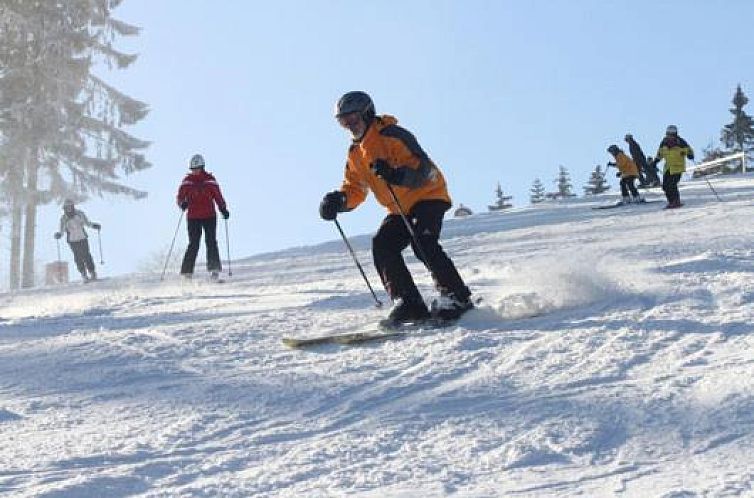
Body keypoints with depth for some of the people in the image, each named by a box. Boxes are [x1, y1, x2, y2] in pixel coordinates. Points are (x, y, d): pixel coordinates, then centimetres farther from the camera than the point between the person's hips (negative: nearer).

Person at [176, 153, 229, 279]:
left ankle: (214, 269, -7)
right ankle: (187, 272, 1)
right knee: (193, 244, -4)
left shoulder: (210, 180, 5)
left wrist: (223, 209, -3)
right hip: (193, 217, 0)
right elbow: (180, 197, 7)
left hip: (209, 216, 0)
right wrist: (182, 203, -15)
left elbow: (218, 196, 9)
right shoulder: (187, 181, 6)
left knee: (211, 242, -8)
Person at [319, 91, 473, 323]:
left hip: (428, 195, -8)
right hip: (399, 209, 8)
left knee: (421, 242, -27)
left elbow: (424, 170, -25)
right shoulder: (355, 154, 9)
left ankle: (457, 297, -20)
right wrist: (339, 199, -11)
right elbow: (355, 189, 11)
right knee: (382, 245, -12)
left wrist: (398, 175, -44)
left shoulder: (392, 136, -17)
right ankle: (409, 304, -14)